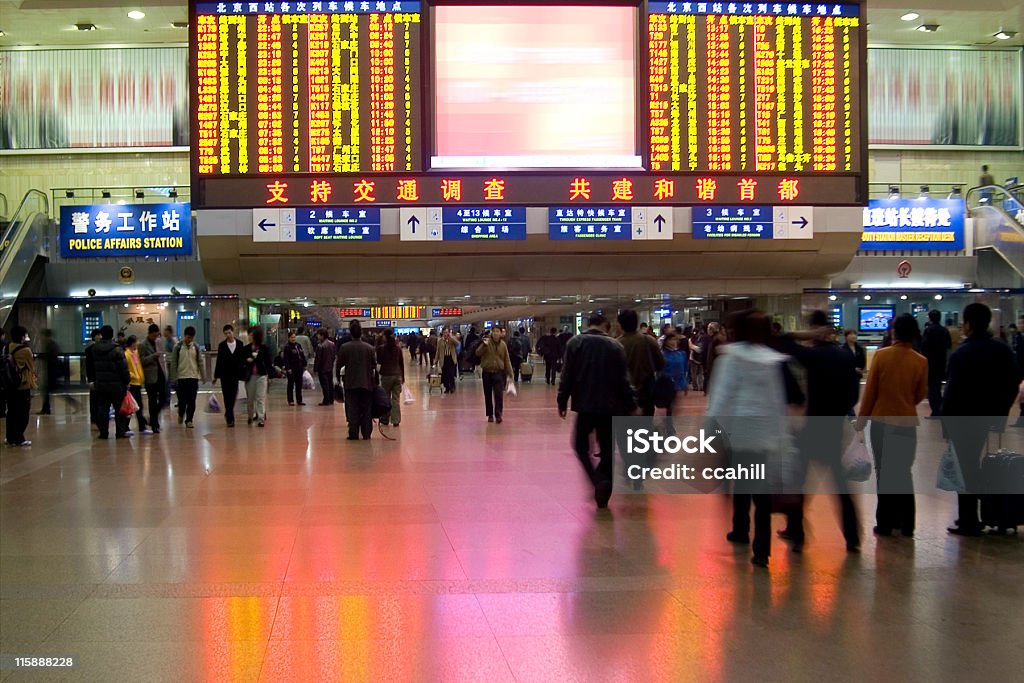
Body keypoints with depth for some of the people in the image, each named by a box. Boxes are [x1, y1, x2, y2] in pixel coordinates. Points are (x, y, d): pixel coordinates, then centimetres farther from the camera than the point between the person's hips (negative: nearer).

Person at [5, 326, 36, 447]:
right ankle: (19, 438, 2)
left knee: (11, 412, 13)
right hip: (23, 385, -6)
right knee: (23, 413, 2)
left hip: (9, 385, 6)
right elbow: (32, 367, -6)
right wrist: (33, 378, 12)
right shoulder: (26, 350, -15)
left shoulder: (7, 348, 2)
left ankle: (11, 438, 17)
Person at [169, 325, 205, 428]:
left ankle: (189, 420, 8)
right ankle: (181, 414, 28)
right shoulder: (178, 347, -3)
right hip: (181, 377, -2)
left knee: (192, 400, 0)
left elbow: (200, 362, 8)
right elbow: (173, 363, -1)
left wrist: (203, 376, 5)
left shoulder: (196, 347, 5)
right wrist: (174, 378, -4)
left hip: (194, 377, 2)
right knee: (182, 399, 0)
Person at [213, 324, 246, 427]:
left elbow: (243, 358, 5)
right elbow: (219, 361, 1)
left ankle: (228, 414, 25)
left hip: (235, 375, 1)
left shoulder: (240, 344, 2)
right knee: (227, 397, -3)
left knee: (233, 397, 6)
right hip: (225, 375, -1)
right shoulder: (222, 345, 0)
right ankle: (230, 418, 1)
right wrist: (216, 376, 1)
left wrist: (242, 374, 1)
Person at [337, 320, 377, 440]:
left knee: (352, 410, 3)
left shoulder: (344, 347, -7)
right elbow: (374, 365, 3)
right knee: (366, 409, 8)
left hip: (351, 383, -1)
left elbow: (339, 364, -2)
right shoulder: (369, 348, -3)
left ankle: (353, 434, 1)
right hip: (367, 383, 1)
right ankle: (366, 433, 9)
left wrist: (338, 376, 13)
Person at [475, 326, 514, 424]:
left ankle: (498, 415, -6)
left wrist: (510, 374, 5)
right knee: (488, 395, 7)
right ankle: (490, 415, 17)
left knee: (499, 394, -10)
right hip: (487, 372, 0)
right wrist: (484, 345, -27)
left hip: (498, 372, 0)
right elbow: (478, 353, -11)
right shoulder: (487, 342, -2)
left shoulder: (503, 345, 4)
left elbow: (507, 360, 8)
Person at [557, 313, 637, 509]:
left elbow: (567, 375, -5)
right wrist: (631, 406, 9)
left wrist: (562, 401, 3)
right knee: (607, 450, 11)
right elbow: (623, 380, 1)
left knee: (581, 445, 13)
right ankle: (603, 497, 9)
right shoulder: (615, 346, 1)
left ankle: (599, 481, -11)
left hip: (585, 404, -1)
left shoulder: (575, 343, -2)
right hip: (609, 406, 1)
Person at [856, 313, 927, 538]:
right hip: (907, 423, 1)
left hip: (881, 421, -1)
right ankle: (906, 524, 14)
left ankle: (886, 523, 10)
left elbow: (870, 389, -6)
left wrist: (862, 418, 4)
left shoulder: (881, 355, -9)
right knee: (903, 473, 13)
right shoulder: (921, 362, -7)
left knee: (884, 472, 9)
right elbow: (921, 395, 2)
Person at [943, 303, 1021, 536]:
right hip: (985, 415, 6)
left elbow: (952, 391, -18)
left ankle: (968, 522, 5)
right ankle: (971, 517, 23)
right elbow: (1014, 382, 5)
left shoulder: (961, 354, -18)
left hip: (963, 418, -6)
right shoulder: (1002, 350, 1)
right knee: (974, 465, 18)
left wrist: (946, 420, -9)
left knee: (966, 467, 1)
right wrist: (1001, 411, 12)